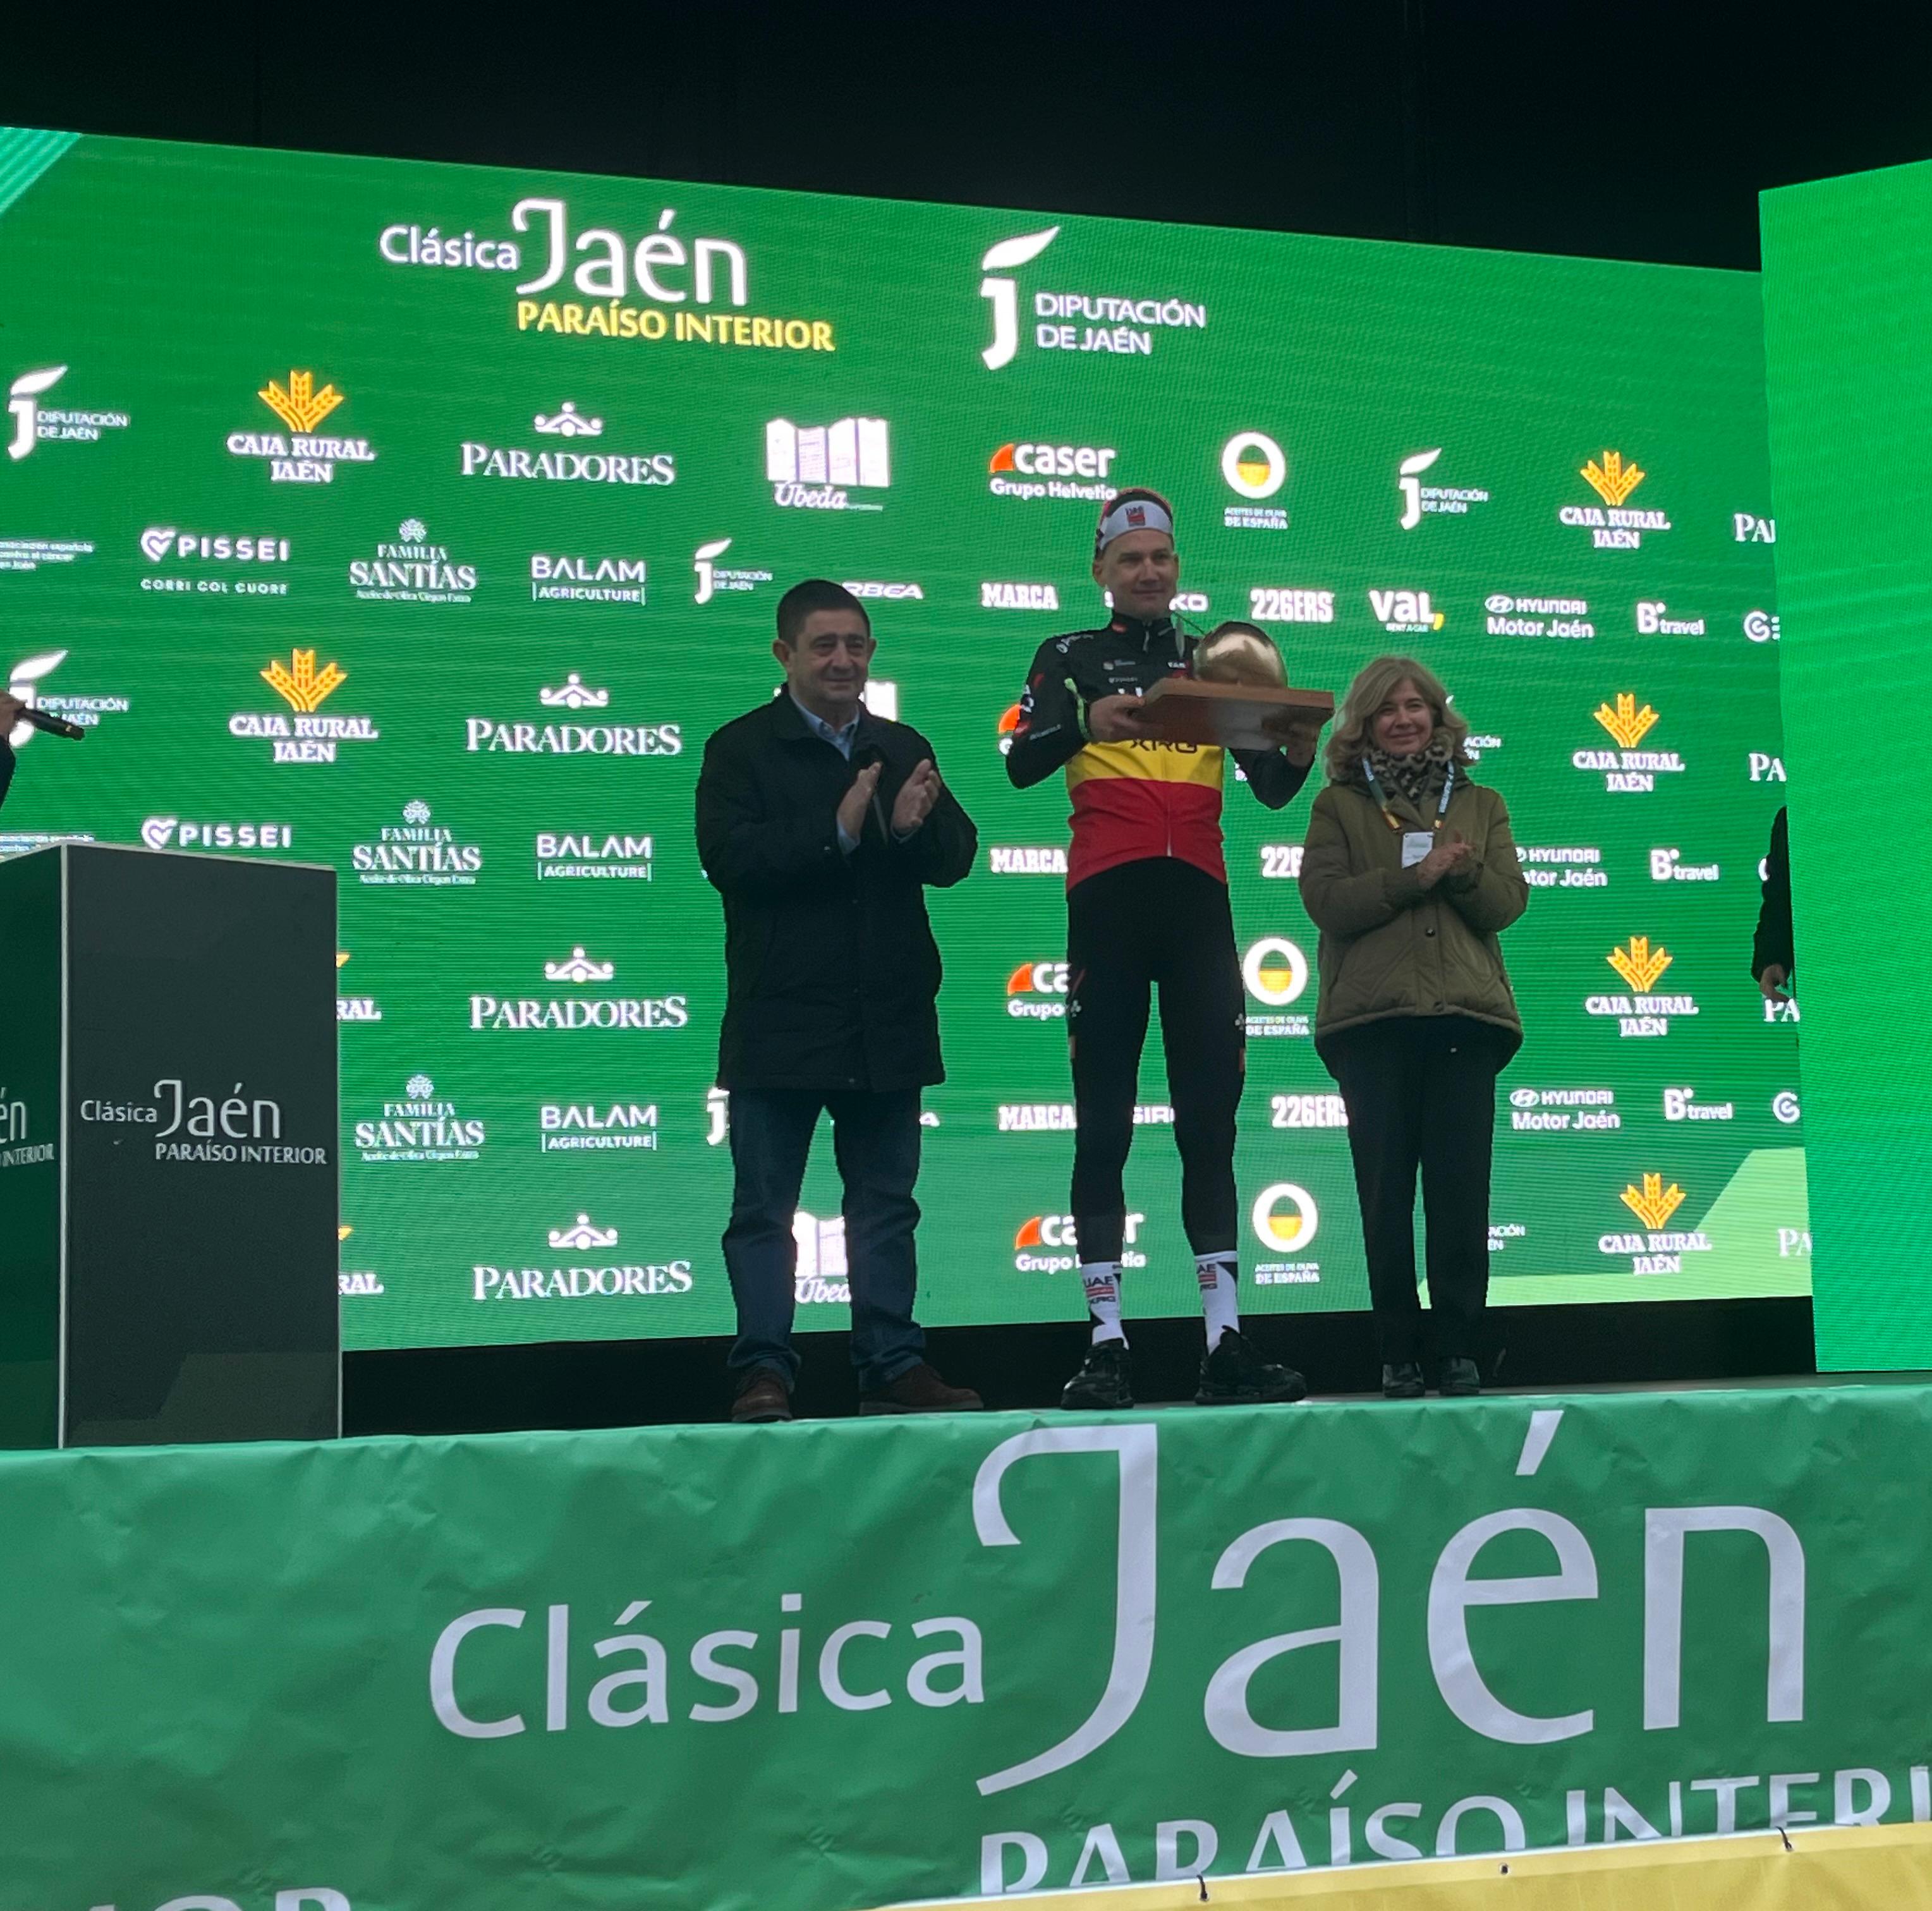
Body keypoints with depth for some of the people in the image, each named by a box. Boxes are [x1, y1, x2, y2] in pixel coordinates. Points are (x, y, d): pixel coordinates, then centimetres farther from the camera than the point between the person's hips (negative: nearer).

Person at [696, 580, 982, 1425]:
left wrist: (917, 826, -17)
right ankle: (764, 1370, 3)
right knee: (764, 1207, -1)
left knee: (886, 1203, 9)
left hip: (887, 1021, 5)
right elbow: (728, 858, -15)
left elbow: (955, 858, 5)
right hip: (780, 1019, -4)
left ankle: (892, 1368, 14)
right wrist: (837, 834, -22)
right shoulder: (740, 749, 0)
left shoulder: (904, 750, 14)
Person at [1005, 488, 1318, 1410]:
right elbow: (1020, 763, -6)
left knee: (1210, 1123, 1)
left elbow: (1269, 787, 12)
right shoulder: (1069, 658, 9)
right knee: (1104, 1125, -3)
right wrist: (1086, 723, -27)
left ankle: (1225, 1341, 1)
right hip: (1107, 899, -3)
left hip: (1199, 898, 3)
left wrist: (1297, 755, -11)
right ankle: (1106, 1344, -4)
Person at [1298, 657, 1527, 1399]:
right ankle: (1398, 1353, 3)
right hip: (1372, 1019, -1)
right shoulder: (1338, 806, 12)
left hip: (1464, 1015, 1)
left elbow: (1508, 902, 6)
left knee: (1461, 1190, -4)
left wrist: (1465, 872, -13)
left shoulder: (1480, 804, 18)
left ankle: (1460, 1349, 0)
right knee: (1386, 1191, -2)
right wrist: (1413, 876, -12)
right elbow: (1325, 901, -3)